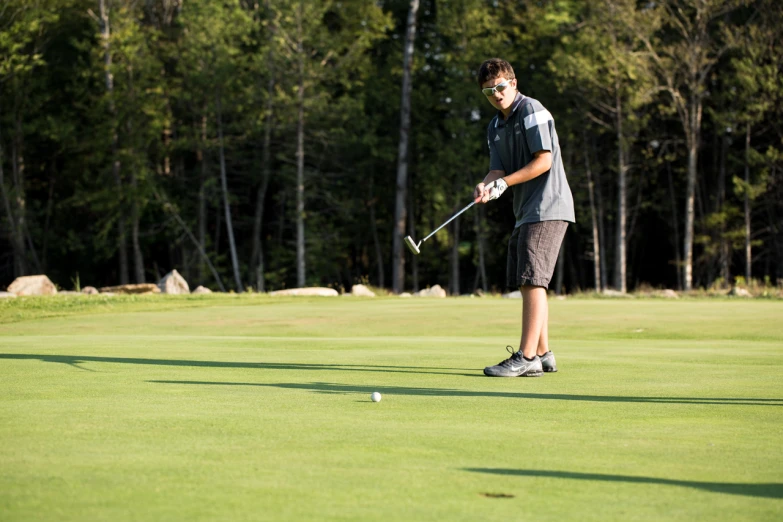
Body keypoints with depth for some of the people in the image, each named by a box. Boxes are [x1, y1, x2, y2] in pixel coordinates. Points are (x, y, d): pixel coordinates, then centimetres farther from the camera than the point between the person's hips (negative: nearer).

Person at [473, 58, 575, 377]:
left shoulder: (532, 111, -9)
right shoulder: (495, 127, 16)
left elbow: (544, 160, -15)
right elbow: (498, 169, 7)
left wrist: (505, 183, -13)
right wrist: (486, 186, -16)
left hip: (547, 209, -10)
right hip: (525, 213, 10)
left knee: (532, 280, -13)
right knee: (526, 282, 12)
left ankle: (526, 358, -15)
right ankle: (543, 354, 19)